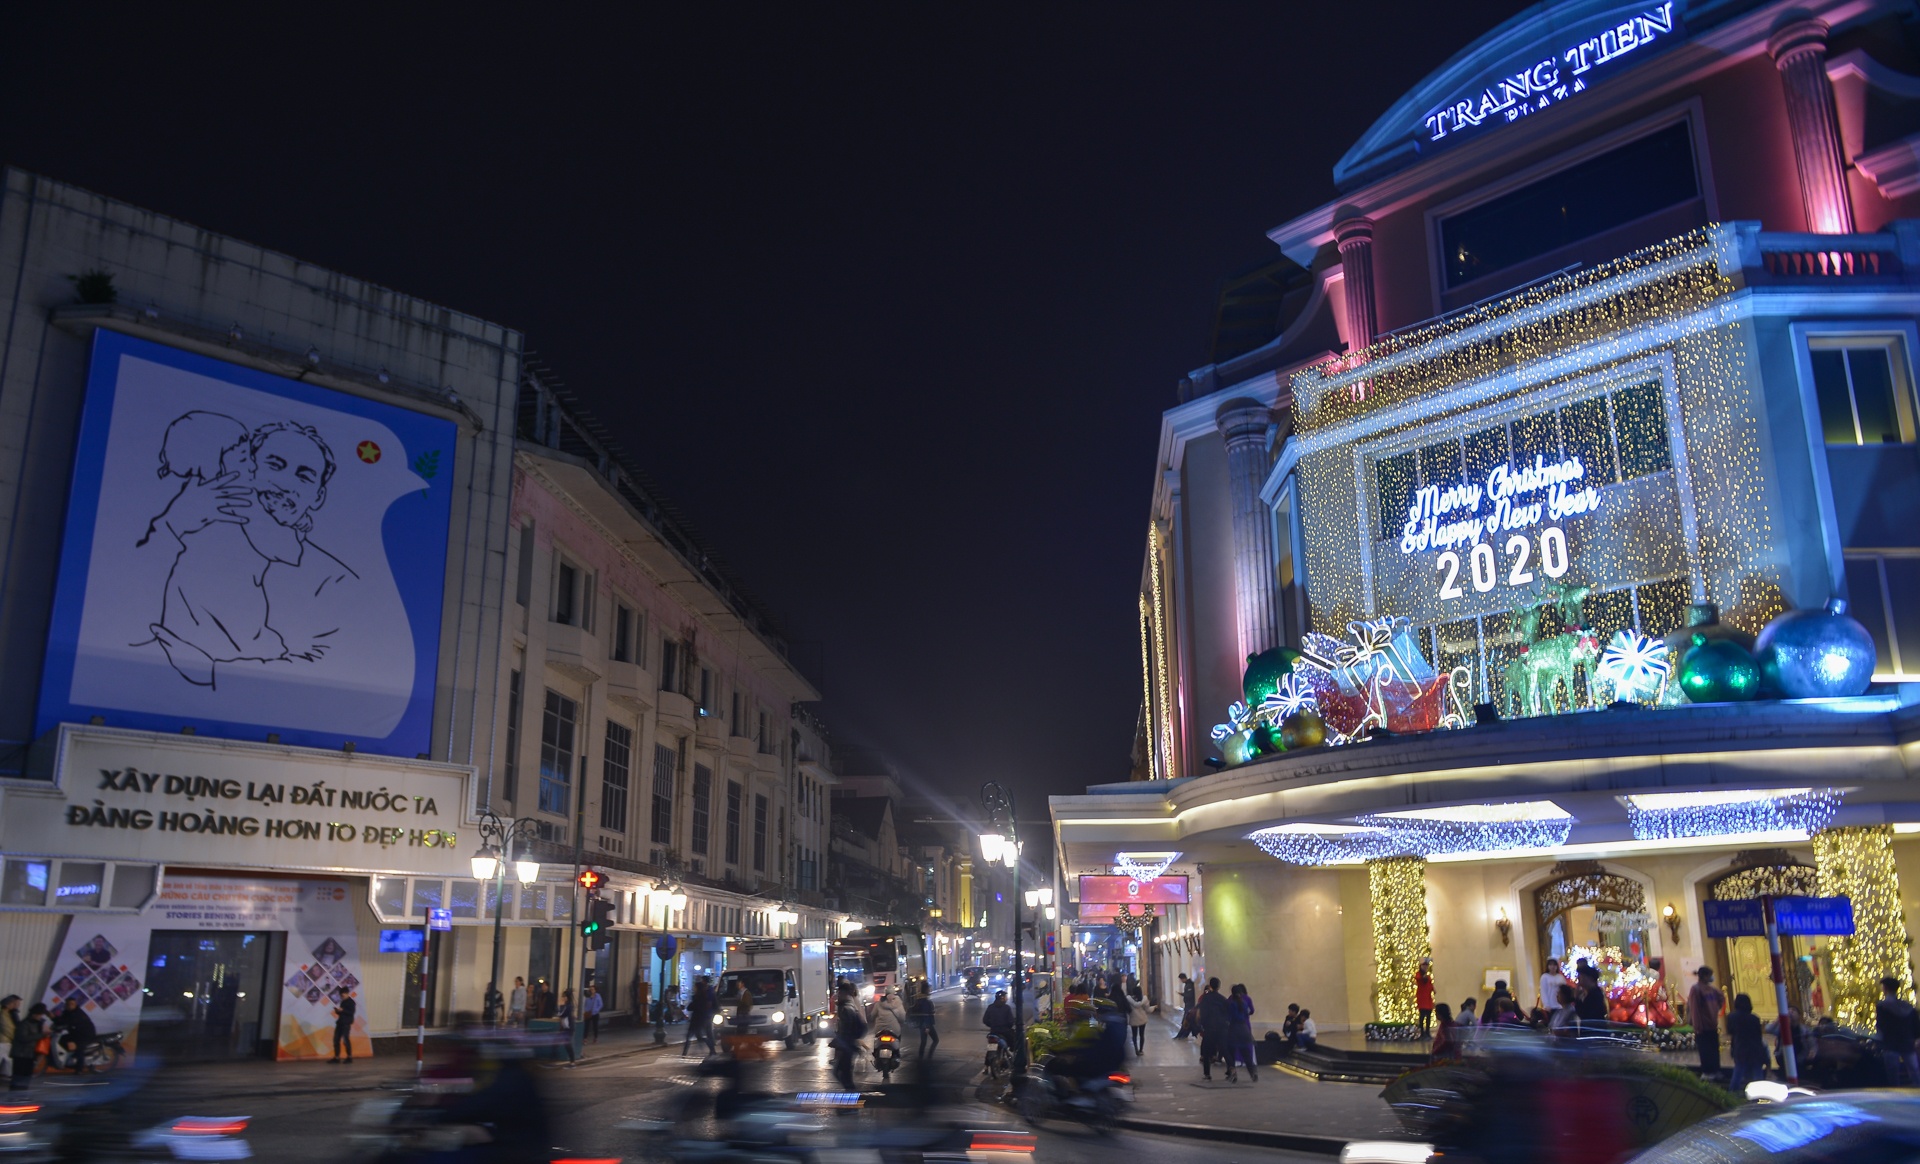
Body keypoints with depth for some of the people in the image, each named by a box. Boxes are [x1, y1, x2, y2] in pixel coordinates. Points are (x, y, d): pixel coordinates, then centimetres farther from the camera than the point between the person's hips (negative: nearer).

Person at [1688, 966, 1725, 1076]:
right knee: (1705, 1050, -1)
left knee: (1715, 1049, 11)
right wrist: (1697, 1027, -20)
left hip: (1712, 1025, 8)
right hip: (1703, 1026, -8)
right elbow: (1694, 1009, -19)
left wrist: (1717, 1008, 12)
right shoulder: (1696, 989, -16)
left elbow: (1721, 998, 27)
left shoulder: (1710, 988, 7)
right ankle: (1706, 1072, 6)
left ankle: (1715, 1071, 20)